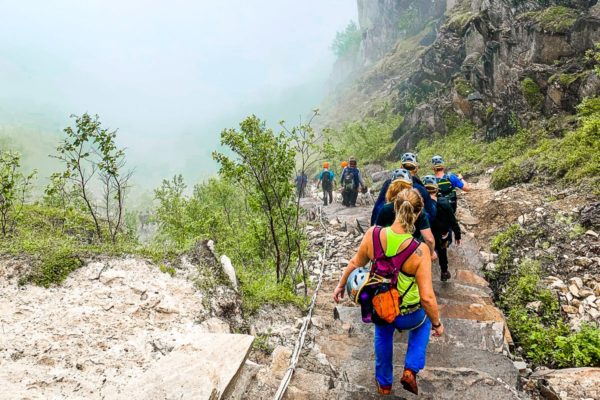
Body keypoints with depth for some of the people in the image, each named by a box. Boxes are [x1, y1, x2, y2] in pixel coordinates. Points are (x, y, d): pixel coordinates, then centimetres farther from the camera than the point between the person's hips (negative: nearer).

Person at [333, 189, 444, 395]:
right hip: (407, 316, -2)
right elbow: (427, 297, -25)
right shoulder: (419, 250, -31)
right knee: (424, 321, 36)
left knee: (383, 336, 37)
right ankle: (410, 371, 28)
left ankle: (384, 383, 54)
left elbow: (355, 264, -5)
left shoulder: (373, 234, -22)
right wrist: (437, 323, -5)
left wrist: (341, 285, 14)